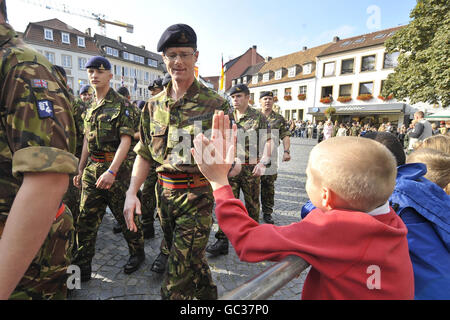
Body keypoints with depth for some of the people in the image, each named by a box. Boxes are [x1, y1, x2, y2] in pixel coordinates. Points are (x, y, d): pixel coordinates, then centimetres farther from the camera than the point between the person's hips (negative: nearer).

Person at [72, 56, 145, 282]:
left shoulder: (121, 104, -7)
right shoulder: (91, 108, 15)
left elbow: (126, 141, -15)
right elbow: (87, 141, 19)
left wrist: (111, 171, -23)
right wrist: (80, 170, 18)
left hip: (116, 168, -7)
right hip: (92, 169, 7)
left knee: (125, 215, 5)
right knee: (86, 219, 8)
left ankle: (137, 252, 27)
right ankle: (82, 266, 22)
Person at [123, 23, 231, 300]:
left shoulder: (215, 104, -8)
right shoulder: (154, 106, 7)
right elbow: (144, 154, 10)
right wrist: (132, 192, 0)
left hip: (198, 197, -5)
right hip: (164, 194, 6)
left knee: (177, 284, -1)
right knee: (192, 260, 23)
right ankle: (210, 294, 49)